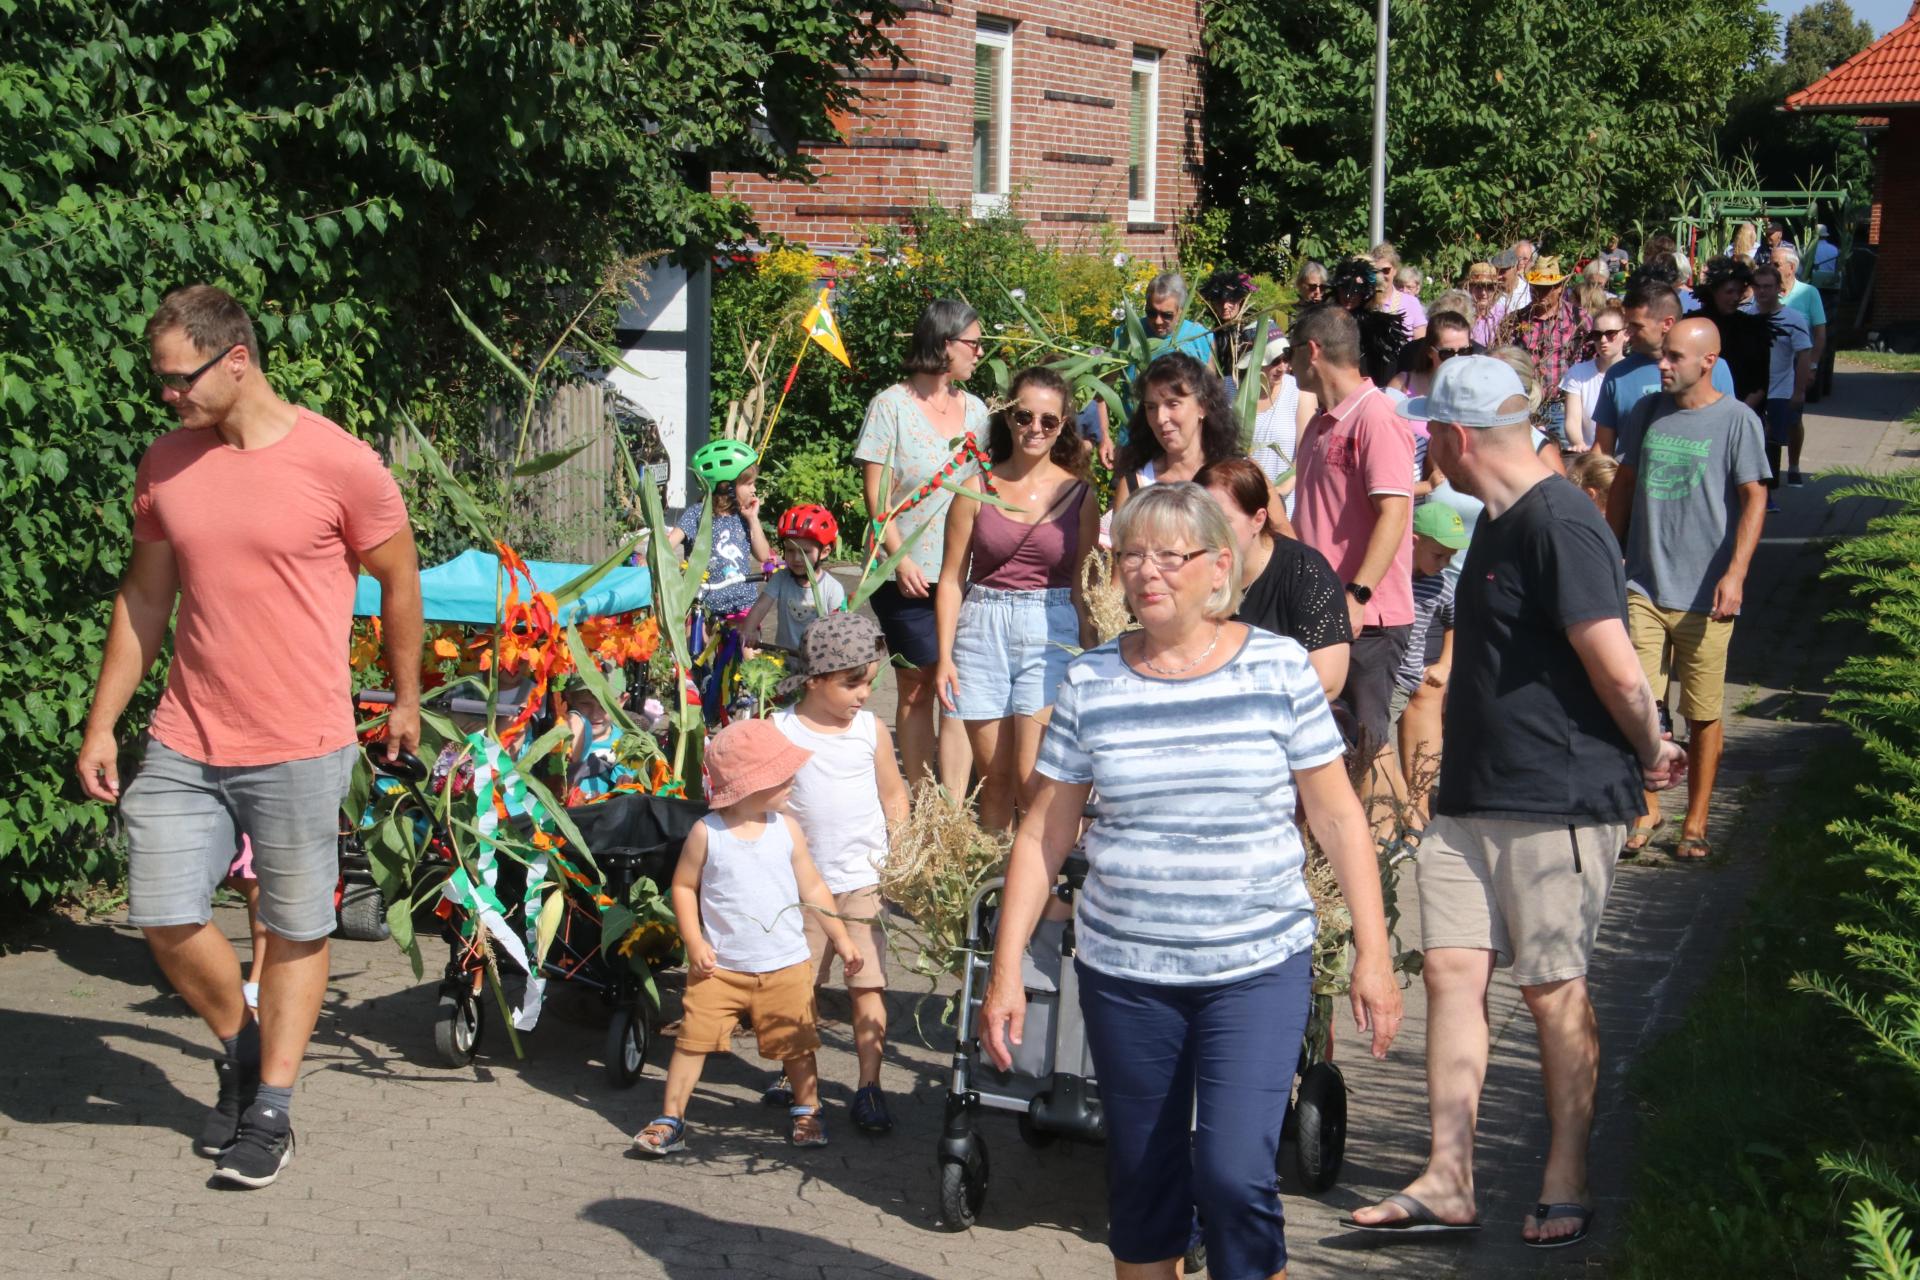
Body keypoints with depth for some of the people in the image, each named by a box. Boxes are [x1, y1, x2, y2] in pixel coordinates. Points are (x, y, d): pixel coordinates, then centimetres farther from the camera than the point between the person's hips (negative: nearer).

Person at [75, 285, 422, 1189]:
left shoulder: (339, 464, -10)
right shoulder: (166, 463, 4)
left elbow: (398, 580, 3)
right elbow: (144, 597, 12)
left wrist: (406, 700, 11)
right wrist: (102, 725, 11)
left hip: (299, 748, -4)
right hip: (184, 742, 4)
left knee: (296, 929, 6)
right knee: (166, 919, 2)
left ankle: (271, 1112, 20)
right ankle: (239, 1051, 30)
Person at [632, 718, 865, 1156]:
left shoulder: (786, 828, -2)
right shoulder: (706, 833, -10)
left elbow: (812, 887, 6)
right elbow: (683, 886, -1)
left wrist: (841, 938, 8)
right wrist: (695, 943, -9)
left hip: (785, 966, 2)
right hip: (720, 967, -2)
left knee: (797, 1045, 12)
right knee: (693, 1039, -3)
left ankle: (807, 1110, 33)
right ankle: (670, 1120, 8)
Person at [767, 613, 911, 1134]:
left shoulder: (872, 730, 0)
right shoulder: (780, 731, -6)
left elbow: (894, 797, 9)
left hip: (865, 880, 0)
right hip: (803, 882, 0)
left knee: (869, 984, -3)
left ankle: (869, 1087, 3)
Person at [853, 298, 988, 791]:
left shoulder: (974, 409, 11)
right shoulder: (891, 406, -2)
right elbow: (876, 495, -5)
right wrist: (900, 558, -15)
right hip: (909, 577, -3)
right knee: (915, 690, 6)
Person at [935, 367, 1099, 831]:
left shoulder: (1079, 493, 3)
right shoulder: (978, 488, 3)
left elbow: (1085, 585, 5)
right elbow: (952, 579, 4)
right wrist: (945, 657, -2)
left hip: (1051, 634, -1)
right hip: (983, 631, 1)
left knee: (1032, 780, -12)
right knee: (994, 779, 8)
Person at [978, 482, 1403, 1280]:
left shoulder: (1277, 668, -3)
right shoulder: (1090, 683, 1)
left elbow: (1337, 816, 1)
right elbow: (1043, 834, 4)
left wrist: (1372, 953, -2)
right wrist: (1006, 971, 1)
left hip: (1258, 967, -2)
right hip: (1124, 973, 2)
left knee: (1234, 1174, -12)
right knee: (1142, 1182, 11)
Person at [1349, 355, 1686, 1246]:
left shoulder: (1557, 526, -18)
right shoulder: (1500, 522, 14)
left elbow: (1619, 671, -22)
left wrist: (1650, 754, -8)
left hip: (1558, 801, -9)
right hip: (1473, 796, 9)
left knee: (1553, 990, 2)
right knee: (1450, 969, 3)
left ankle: (1566, 1184, 16)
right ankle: (1448, 1183, 7)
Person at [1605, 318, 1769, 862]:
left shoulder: (1736, 420, -5)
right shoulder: (1647, 413, 7)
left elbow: (1754, 500, -7)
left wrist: (1735, 573, -17)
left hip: (1704, 595, -3)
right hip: (1644, 586, 3)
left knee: (1704, 715, 5)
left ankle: (1696, 823, 17)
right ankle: (1646, 809, 16)